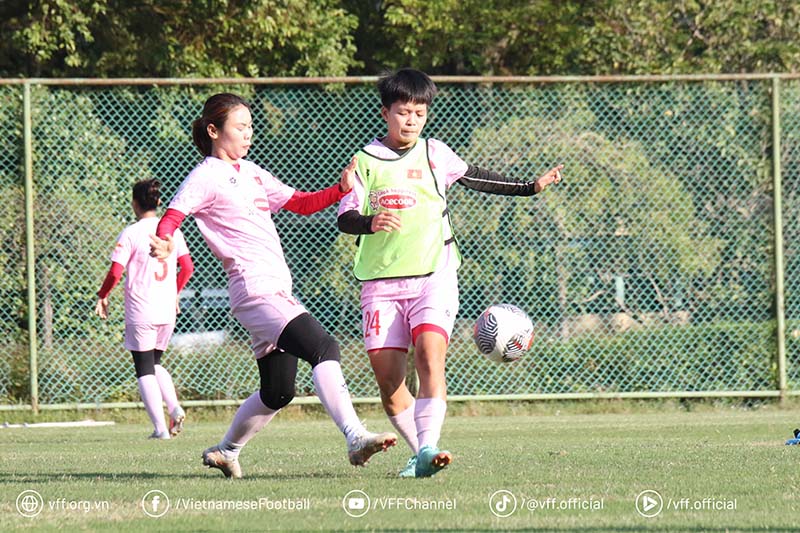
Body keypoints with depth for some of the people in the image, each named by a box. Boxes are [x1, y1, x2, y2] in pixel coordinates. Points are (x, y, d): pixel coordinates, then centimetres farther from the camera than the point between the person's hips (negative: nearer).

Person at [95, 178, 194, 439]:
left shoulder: (130, 234, -8)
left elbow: (115, 272, -12)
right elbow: (187, 267, 6)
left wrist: (102, 297, 4)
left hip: (140, 311, -5)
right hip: (167, 310, 5)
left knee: (144, 369, 2)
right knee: (155, 363, 22)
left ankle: (160, 427, -7)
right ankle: (175, 408, -1)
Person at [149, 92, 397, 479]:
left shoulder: (251, 172, 22)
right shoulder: (206, 177, -3)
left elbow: (301, 204, 27)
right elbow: (172, 216, -17)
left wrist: (341, 189, 10)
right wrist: (162, 242, -40)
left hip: (278, 291, 10)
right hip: (254, 288, -10)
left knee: (278, 392, 13)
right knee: (322, 347, -26)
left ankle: (226, 451, 29)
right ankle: (355, 438, -34)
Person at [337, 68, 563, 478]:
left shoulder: (434, 154, 11)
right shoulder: (366, 161, 4)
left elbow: (472, 177, 29)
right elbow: (344, 219, -2)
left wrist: (530, 187, 31)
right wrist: (371, 221, -24)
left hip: (433, 277, 0)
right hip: (381, 282, 0)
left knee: (430, 354, -23)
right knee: (387, 377, -7)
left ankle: (428, 450, -33)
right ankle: (418, 451, 9)